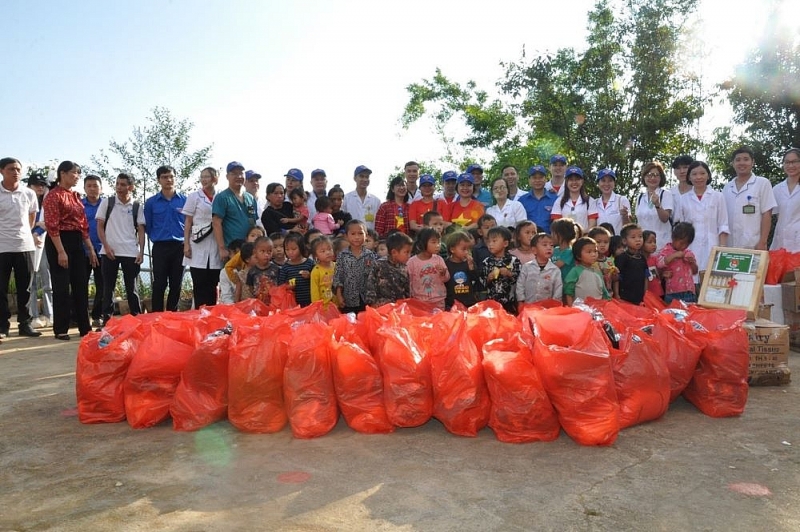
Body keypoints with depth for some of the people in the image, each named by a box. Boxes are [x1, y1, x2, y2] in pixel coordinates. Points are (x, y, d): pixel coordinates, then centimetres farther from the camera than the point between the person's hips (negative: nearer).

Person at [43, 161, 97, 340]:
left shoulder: (76, 196, 16)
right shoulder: (54, 195, -8)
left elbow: (83, 225, 17)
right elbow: (52, 226, -15)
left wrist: (90, 248, 13)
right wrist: (60, 251, -21)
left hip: (77, 243, 8)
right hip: (59, 242, -8)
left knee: (81, 285, 8)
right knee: (62, 286, -3)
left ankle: (85, 327, 15)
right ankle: (61, 329, 6)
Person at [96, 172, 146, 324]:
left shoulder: (137, 206, 5)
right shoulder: (106, 202, 4)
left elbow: (141, 230, 4)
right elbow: (100, 226, 4)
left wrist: (141, 252, -4)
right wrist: (106, 246, -7)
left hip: (130, 253, 0)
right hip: (109, 252, 0)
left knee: (131, 288, 6)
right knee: (108, 288, 6)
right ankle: (107, 320, 13)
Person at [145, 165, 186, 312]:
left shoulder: (185, 200, 4)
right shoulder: (151, 202, 5)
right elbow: (147, 226, 11)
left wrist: (187, 241, 2)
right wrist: (157, 238, 8)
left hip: (179, 247, 1)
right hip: (160, 248, -1)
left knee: (176, 285, 7)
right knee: (159, 285, -1)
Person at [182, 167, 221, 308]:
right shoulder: (194, 196, 5)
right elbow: (188, 223, 3)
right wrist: (186, 244, -6)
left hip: (215, 248, 2)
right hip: (198, 247, -2)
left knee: (212, 286, 5)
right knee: (200, 286, -2)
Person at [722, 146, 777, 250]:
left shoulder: (763, 183, 1)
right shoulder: (727, 187, 13)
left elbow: (766, 214, -3)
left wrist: (762, 242, -10)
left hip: (753, 245, -4)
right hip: (729, 245, 4)